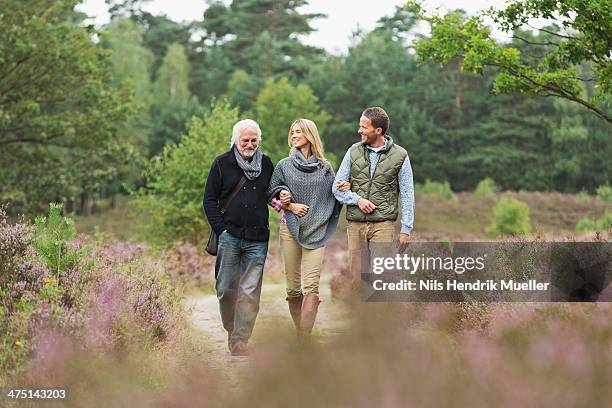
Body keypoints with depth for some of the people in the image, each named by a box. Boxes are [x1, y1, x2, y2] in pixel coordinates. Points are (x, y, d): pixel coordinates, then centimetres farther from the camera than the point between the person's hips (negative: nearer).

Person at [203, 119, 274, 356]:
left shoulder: (267, 164, 12)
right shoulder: (222, 164, 4)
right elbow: (209, 199, 3)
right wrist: (220, 228, -6)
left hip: (257, 239, 1)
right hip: (229, 236, -1)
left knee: (250, 292, -4)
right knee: (226, 288, 1)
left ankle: (240, 342, -1)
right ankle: (231, 329, 25)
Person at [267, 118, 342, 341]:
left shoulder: (325, 167, 11)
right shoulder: (284, 165, 9)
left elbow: (332, 197, 19)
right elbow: (272, 194, 8)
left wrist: (345, 189, -1)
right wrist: (291, 205, -7)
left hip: (316, 231, -1)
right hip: (290, 229, 1)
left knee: (311, 286, -14)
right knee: (293, 287, 2)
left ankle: (304, 340, -19)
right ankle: (300, 333, 14)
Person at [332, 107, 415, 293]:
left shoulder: (399, 156, 1)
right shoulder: (353, 152, 8)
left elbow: (407, 195, 3)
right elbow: (337, 187, 10)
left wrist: (406, 228, -2)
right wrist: (357, 200, -8)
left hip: (383, 224, -3)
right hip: (355, 224, 3)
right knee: (357, 278, 4)